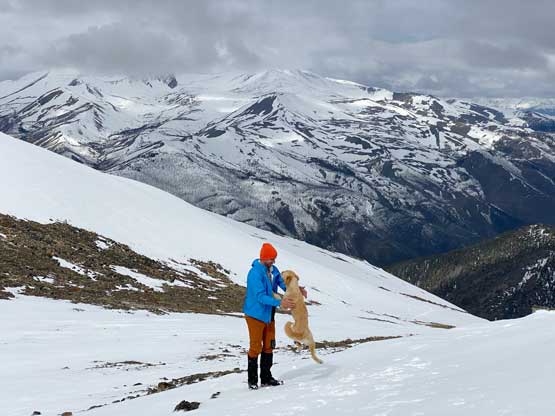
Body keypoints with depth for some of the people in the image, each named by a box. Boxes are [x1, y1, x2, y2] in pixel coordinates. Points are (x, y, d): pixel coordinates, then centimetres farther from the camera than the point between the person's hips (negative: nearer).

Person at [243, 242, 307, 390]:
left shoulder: (273, 270, 2)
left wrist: (297, 290, -14)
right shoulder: (255, 273, -23)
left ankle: (266, 378, 22)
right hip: (255, 314, -8)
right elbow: (260, 296, -28)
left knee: (268, 346, 12)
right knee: (256, 347, -3)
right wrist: (279, 303, -35)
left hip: (269, 314, 8)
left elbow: (283, 284, 6)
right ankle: (252, 380, 7)